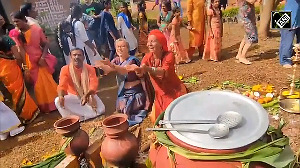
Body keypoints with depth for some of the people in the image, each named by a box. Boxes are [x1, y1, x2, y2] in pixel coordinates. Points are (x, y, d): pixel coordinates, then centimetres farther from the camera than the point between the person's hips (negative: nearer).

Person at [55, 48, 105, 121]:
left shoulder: (90, 68, -9)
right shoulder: (65, 69, -9)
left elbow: (94, 85, -20)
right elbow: (62, 85, -19)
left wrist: (86, 95, -41)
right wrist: (61, 96, -42)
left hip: (88, 96, 0)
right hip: (73, 97, 0)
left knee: (100, 110, -24)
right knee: (58, 101, -29)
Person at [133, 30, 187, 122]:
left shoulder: (169, 55, -20)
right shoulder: (148, 57, -7)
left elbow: (164, 72, -37)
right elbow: (140, 73, -22)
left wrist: (147, 68, -53)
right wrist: (139, 70, -46)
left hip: (175, 92, -4)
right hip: (160, 94, 5)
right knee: (156, 118, 13)